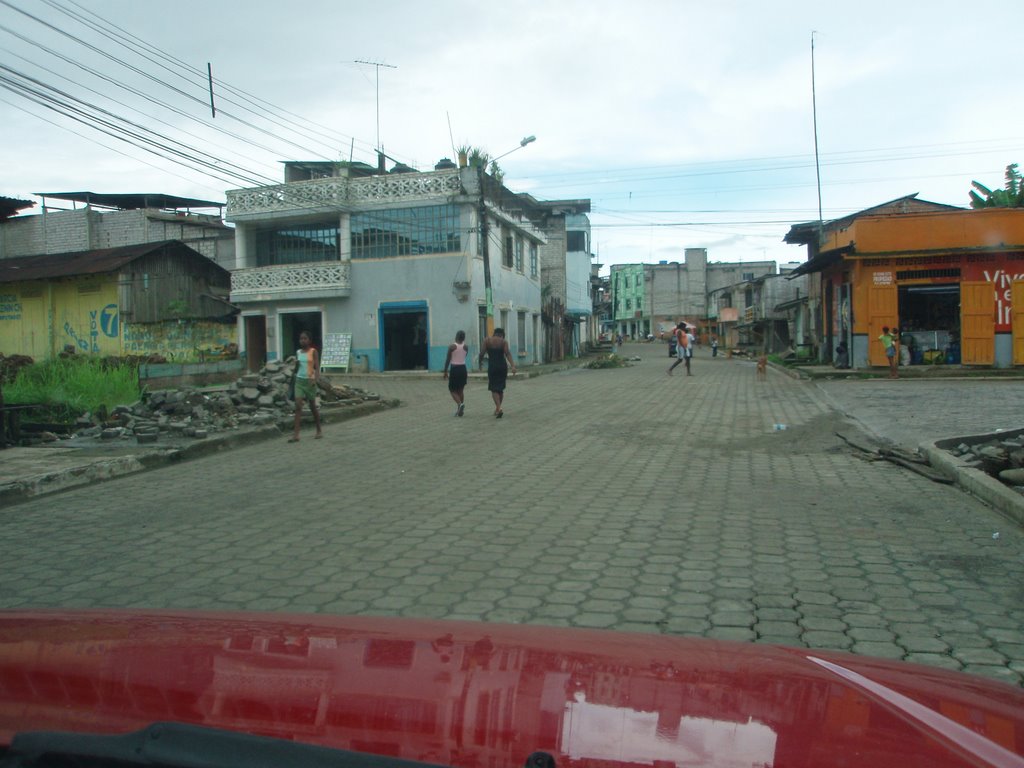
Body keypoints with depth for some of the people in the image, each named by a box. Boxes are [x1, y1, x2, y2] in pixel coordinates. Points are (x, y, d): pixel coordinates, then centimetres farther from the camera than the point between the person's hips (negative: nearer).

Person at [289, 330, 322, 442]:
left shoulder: (313, 351, -3)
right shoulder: (298, 352, 9)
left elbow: (317, 367, -10)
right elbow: (296, 369, 16)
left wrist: (316, 379, -25)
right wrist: (296, 364, -6)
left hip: (309, 381, -3)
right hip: (299, 380, 3)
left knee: (312, 406, 7)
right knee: (298, 406, -7)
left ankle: (319, 430, 24)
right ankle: (296, 435, -12)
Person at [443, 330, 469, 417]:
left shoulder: (452, 346, -10)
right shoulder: (466, 347, 1)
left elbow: (448, 359, -7)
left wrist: (445, 371, 1)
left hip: (454, 369, -4)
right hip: (463, 369, 4)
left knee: (452, 390, 5)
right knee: (460, 390, 15)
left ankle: (460, 404, -19)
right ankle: (460, 409, 15)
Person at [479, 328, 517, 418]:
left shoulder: (487, 340, 1)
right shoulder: (504, 342, 2)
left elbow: (482, 353, -5)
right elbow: (508, 354, -10)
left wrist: (480, 362, 13)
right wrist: (513, 366, -17)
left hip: (492, 366, -2)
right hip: (502, 366, 2)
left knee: (494, 389, -1)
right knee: (501, 388, 16)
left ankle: (498, 408, -20)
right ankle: (497, 408, 24)